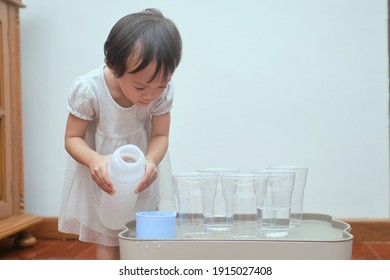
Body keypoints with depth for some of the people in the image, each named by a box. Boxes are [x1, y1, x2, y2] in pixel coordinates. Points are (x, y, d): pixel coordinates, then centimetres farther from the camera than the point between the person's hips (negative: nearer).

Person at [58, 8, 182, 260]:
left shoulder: (163, 92, -24)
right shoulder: (88, 89, -31)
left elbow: (160, 136, -14)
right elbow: (73, 138, -20)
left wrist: (150, 161, -37)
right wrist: (94, 160, -42)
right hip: (101, 169, -2)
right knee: (106, 240, 6)